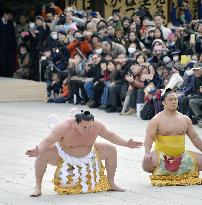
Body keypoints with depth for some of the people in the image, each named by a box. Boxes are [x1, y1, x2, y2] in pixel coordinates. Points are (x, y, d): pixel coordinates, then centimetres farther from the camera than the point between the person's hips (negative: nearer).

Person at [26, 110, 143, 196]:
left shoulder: (97, 126, -23)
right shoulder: (65, 127, -36)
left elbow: (111, 135, -5)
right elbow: (48, 141, -39)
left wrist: (127, 144, -10)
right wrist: (38, 151, -58)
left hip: (88, 154, 4)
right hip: (64, 155, -4)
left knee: (111, 150, -5)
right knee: (43, 155, -31)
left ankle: (111, 184, 13)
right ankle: (38, 188, -16)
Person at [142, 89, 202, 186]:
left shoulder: (185, 119, 11)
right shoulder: (156, 120, -3)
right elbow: (149, 138, -13)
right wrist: (147, 153, -30)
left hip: (181, 155, 4)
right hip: (162, 155, -4)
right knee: (147, 163, -34)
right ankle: (157, 174, -2)